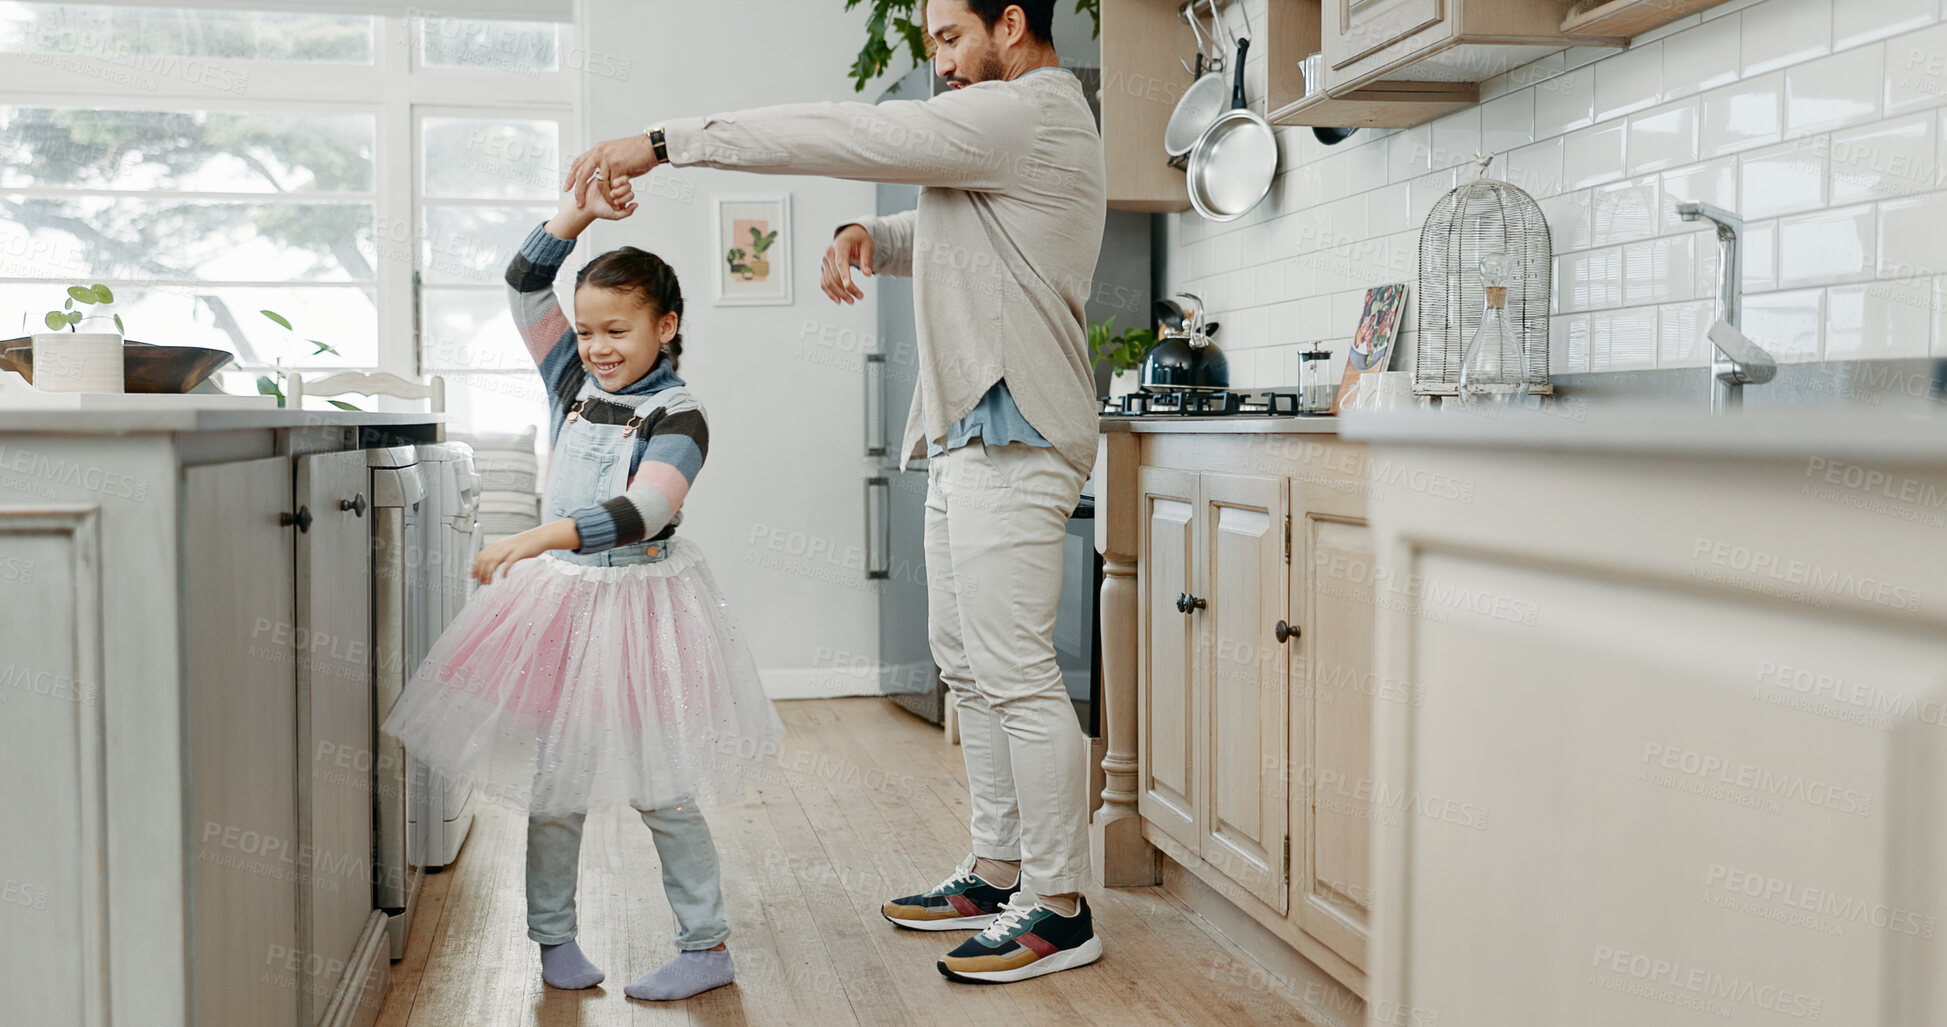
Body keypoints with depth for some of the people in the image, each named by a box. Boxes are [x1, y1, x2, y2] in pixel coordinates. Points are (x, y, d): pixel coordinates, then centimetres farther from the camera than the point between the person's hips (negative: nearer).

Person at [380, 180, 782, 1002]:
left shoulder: (677, 417, -14)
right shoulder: (574, 382, 4)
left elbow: (640, 511, -29)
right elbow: (525, 286, 4)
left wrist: (539, 539, -40)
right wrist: (578, 212, -7)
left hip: (639, 602, -5)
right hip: (559, 598, 5)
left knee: (659, 788, 1)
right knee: (554, 781, 8)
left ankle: (707, 945, 13)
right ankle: (554, 936, 24)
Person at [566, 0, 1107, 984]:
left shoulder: (1026, 113, -11)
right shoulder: (1018, 121, 23)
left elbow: (846, 135, -17)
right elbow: (943, 232, 29)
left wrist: (665, 142, -15)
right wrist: (868, 237, 5)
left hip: (1011, 437, -11)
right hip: (968, 433, 11)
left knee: (1015, 674, -8)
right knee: (967, 663, 14)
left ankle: (1058, 909, 2)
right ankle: (997, 874, 24)